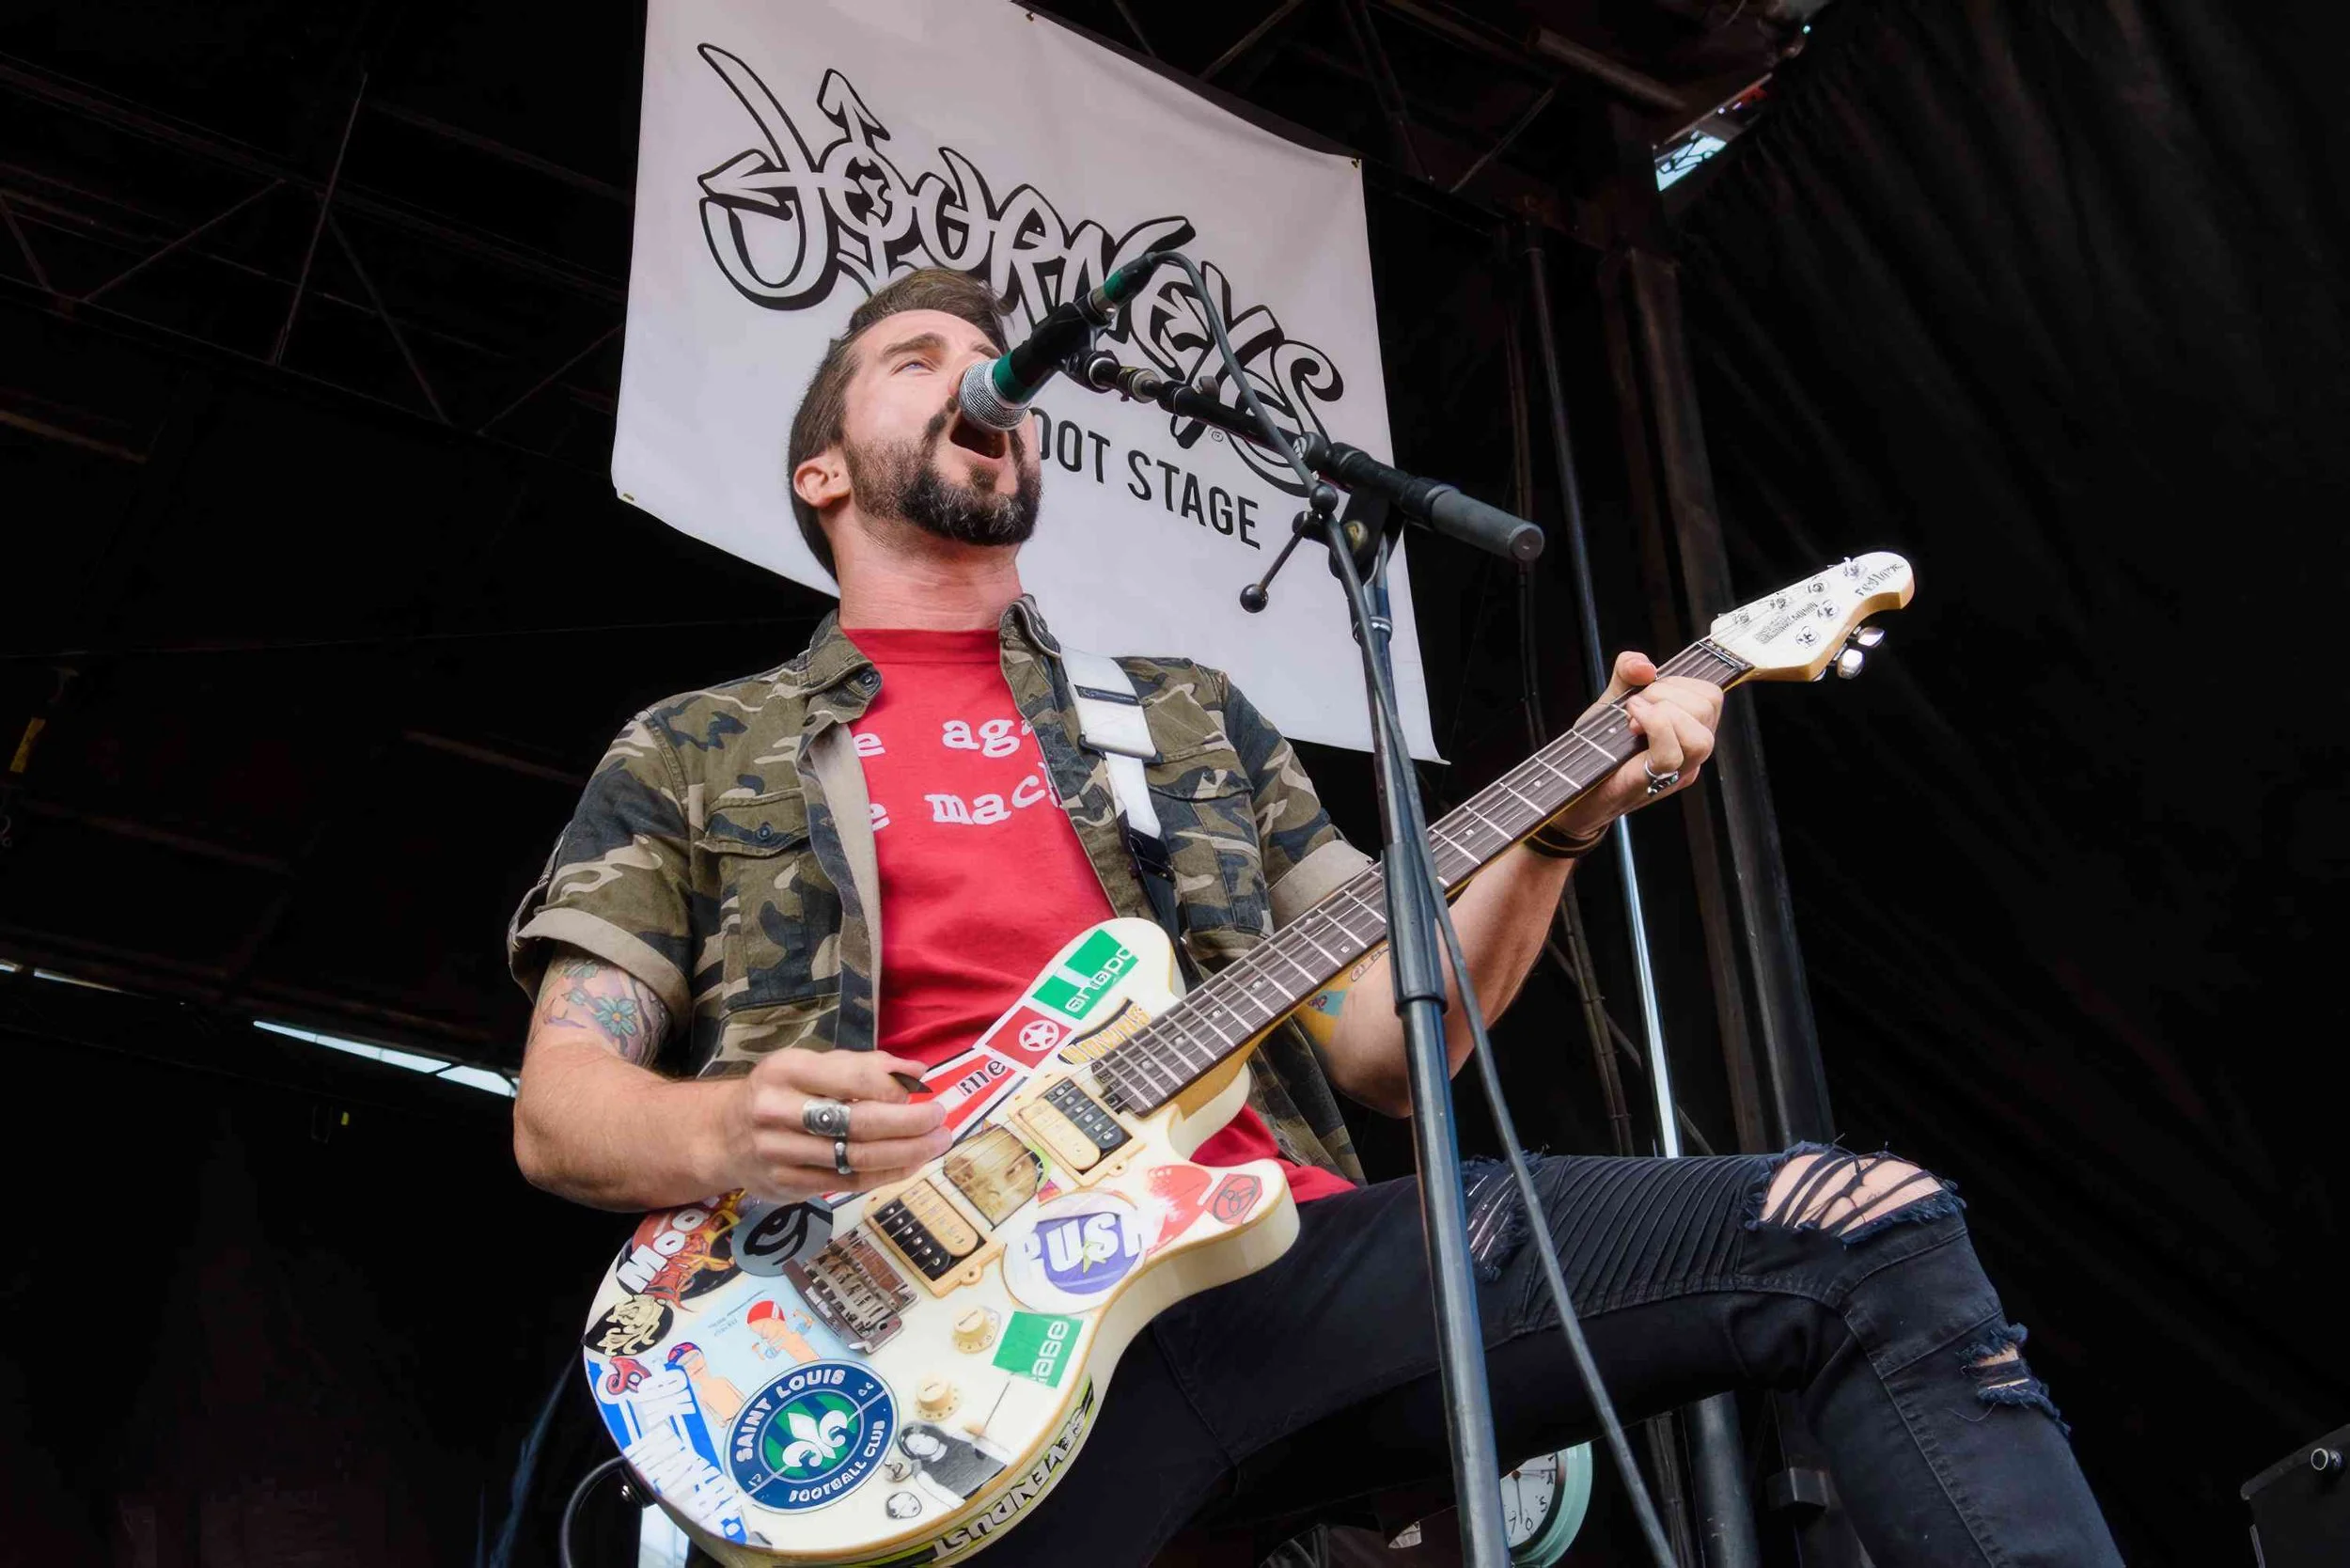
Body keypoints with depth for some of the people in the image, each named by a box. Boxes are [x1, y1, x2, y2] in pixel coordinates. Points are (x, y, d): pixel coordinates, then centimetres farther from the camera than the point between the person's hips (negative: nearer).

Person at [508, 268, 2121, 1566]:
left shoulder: (1192, 719, 27)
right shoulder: (690, 757, 20)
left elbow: (1383, 1047, 20)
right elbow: (557, 1104, 11)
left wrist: (1557, 825, 3)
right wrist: (720, 1133, -13)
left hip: (1278, 1245, 4)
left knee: (1867, 1232, -11)